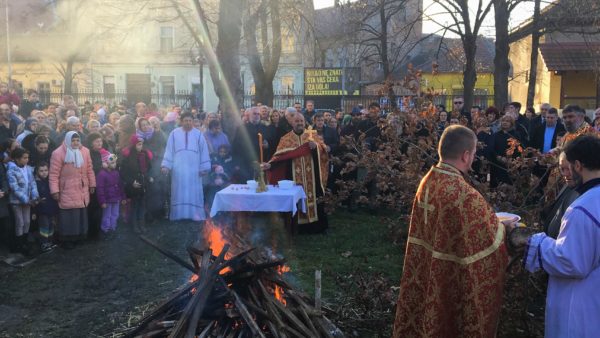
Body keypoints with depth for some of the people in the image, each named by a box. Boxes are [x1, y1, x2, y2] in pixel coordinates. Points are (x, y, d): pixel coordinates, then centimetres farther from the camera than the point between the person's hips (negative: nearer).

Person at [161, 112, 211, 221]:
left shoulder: (199, 134, 4)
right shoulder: (174, 133, 4)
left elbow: (204, 152, 3)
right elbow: (169, 151, 4)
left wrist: (204, 168, -1)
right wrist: (166, 166, -5)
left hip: (193, 169, 0)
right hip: (178, 169, 0)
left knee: (194, 192, 1)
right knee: (179, 191, 3)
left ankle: (195, 214, 6)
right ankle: (178, 214, 7)